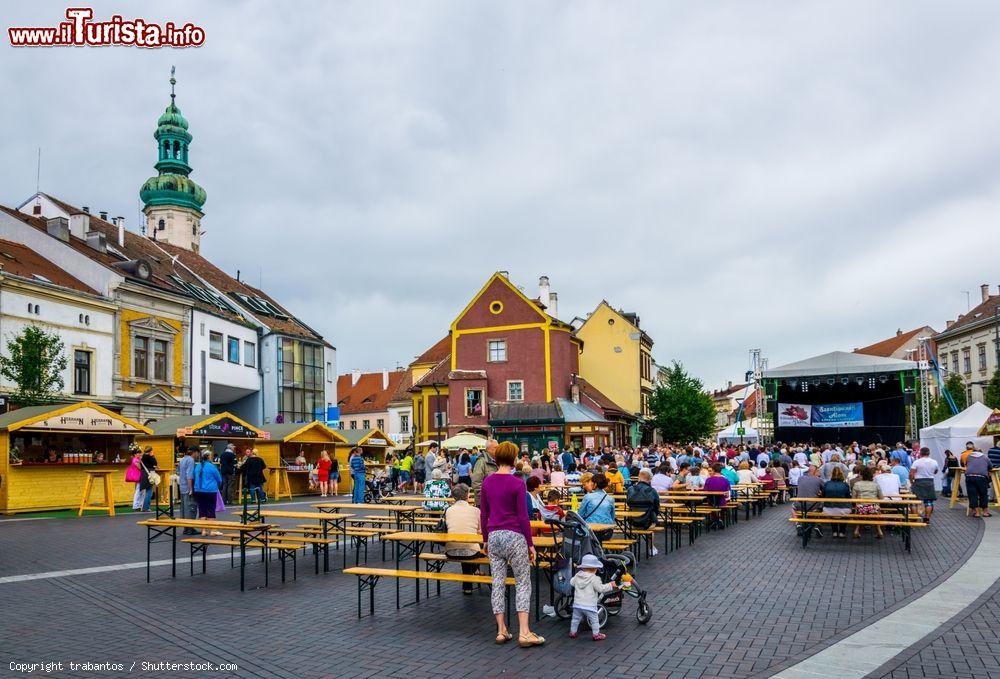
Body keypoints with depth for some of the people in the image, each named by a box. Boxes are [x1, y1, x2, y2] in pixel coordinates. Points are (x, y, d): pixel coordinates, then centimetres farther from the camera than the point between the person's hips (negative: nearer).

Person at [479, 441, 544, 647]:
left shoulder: (486, 481, 2)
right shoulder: (517, 484, -12)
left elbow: (483, 514, 8)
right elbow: (523, 517, -10)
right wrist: (530, 544, -3)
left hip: (494, 536, 5)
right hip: (514, 536, -5)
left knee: (498, 583, 9)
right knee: (523, 583, 3)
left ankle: (501, 631, 13)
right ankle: (524, 633, 0)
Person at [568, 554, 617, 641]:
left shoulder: (577, 576, 2)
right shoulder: (594, 578, -15)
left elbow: (572, 582, 17)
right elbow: (600, 588, -16)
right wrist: (610, 585, -4)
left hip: (577, 604, 5)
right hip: (589, 606, -5)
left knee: (575, 619, 20)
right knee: (594, 620, 10)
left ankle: (572, 632, 29)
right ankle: (596, 634, 16)